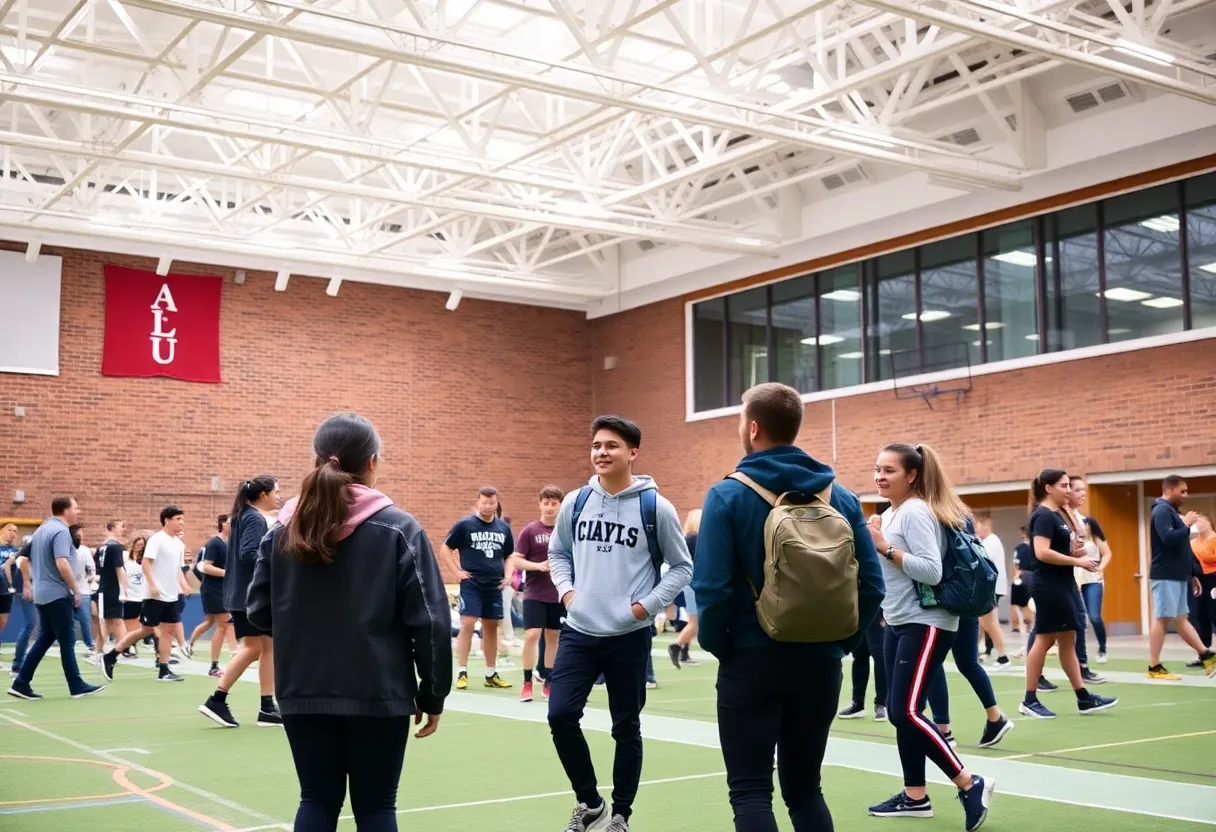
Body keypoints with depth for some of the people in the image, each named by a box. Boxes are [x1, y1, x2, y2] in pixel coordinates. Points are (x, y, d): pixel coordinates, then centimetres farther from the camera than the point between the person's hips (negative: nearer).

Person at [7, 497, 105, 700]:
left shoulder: (42, 529, 14)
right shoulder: (61, 531, -15)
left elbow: (25, 558, 21)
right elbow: (62, 563, -25)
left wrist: (31, 584, 27)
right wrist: (76, 590, -18)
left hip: (42, 594, 9)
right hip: (57, 594, -9)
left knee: (44, 639, 12)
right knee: (67, 641, -2)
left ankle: (21, 684, 9)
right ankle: (77, 686, 3)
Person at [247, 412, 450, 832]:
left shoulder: (283, 530, 3)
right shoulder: (399, 528, -8)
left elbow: (259, 612, 6)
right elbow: (428, 621, -9)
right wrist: (433, 695, 0)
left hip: (303, 692, 3)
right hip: (378, 694, -3)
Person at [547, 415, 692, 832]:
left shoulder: (655, 507, -6)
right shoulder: (575, 502, 4)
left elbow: (681, 567, 1)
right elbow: (558, 553, 18)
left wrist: (647, 605, -9)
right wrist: (566, 590, 1)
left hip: (630, 636, -3)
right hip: (579, 632, 3)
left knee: (625, 728, 7)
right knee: (561, 715, -6)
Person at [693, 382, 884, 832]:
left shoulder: (728, 496, -9)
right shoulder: (841, 497, 3)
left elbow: (712, 587, -15)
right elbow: (871, 583, 0)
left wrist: (717, 645, 0)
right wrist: (842, 641, 11)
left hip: (752, 660, -4)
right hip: (820, 663, 5)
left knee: (751, 793, 3)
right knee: (804, 788, 17)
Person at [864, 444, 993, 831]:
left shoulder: (916, 512, -16)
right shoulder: (890, 513, 13)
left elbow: (931, 571, -24)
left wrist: (886, 548, -25)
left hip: (925, 625, -10)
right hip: (898, 624, 10)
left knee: (906, 712, -14)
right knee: (898, 712, 10)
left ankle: (971, 785, -5)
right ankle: (915, 796, 19)